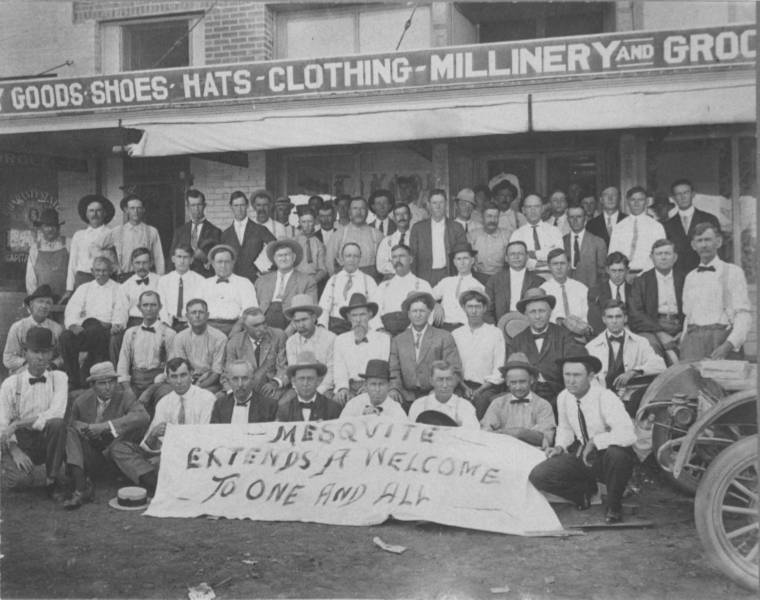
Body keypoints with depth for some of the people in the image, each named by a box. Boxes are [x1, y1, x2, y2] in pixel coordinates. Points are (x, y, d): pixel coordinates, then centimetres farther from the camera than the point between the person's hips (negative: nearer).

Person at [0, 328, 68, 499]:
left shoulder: (58, 378, -1)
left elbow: (56, 414, -15)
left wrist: (17, 424, -21)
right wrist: (15, 450, -22)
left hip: (46, 440, 1)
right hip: (19, 441, 0)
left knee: (57, 424, -32)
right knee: (20, 480, -28)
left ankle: (52, 481, -15)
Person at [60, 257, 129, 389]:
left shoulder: (118, 289, 22)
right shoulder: (84, 288, 28)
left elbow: (121, 312, 7)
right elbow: (72, 309, 13)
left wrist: (116, 325, -15)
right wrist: (73, 324, -9)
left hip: (106, 328, -2)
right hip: (84, 327, 3)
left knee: (94, 331, -39)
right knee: (65, 337, -31)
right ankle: (74, 381, -25)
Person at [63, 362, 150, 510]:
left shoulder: (124, 397, -11)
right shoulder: (82, 402, 0)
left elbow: (143, 417, -31)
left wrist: (106, 426, -36)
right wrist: (79, 426, -13)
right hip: (90, 460, 3)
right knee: (72, 432, -18)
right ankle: (81, 488, -33)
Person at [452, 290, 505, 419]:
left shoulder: (495, 333, 7)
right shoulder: (455, 334, 14)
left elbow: (499, 370, 2)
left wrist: (480, 390, -10)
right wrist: (464, 387, -8)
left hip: (487, 388, -1)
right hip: (462, 386, 2)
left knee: (482, 399, -35)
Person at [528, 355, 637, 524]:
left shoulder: (605, 398, -22)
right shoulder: (563, 398, -4)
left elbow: (628, 434, -36)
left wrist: (594, 442, -33)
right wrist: (560, 446, -4)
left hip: (608, 458, -4)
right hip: (581, 456, 5)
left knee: (616, 452, -41)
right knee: (538, 476, -15)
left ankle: (614, 507, -10)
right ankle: (585, 491, 14)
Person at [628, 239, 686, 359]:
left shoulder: (684, 279, 15)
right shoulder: (641, 281, 9)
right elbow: (635, 314, -2)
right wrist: (660, 334, -14)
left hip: (679, 327, 2)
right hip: (650, 328, -2)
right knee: (651, 343, -34)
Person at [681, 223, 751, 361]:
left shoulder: (733, 272, 5)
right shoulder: (690, 277, 21)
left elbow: (743, 315, -3)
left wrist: (728, 344, -16)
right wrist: (683, 342, 6)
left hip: (722, 337, -3)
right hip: (693, 338, 3)